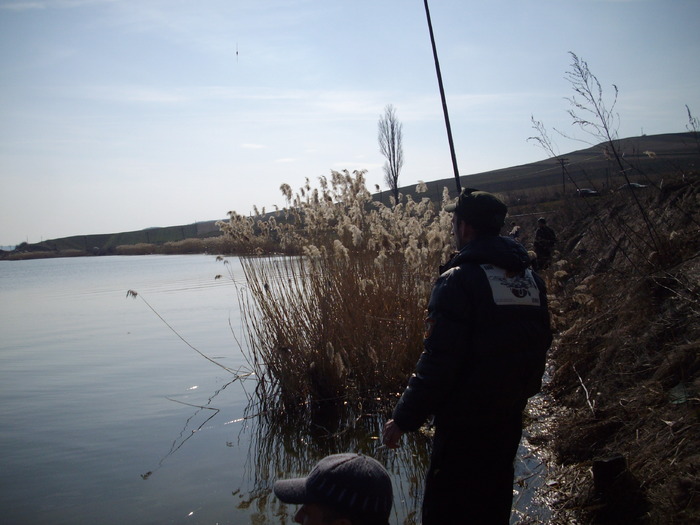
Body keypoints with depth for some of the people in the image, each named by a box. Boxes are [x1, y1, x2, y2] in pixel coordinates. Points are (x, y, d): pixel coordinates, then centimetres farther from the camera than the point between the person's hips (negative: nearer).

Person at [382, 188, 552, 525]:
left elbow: (438, 361, -23)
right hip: (510, 416, 8)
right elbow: (540, 343, 13)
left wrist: (403, 418, -16)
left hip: (466, 421, -8)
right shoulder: (529, 277, 5)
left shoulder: (459, 280, -19)